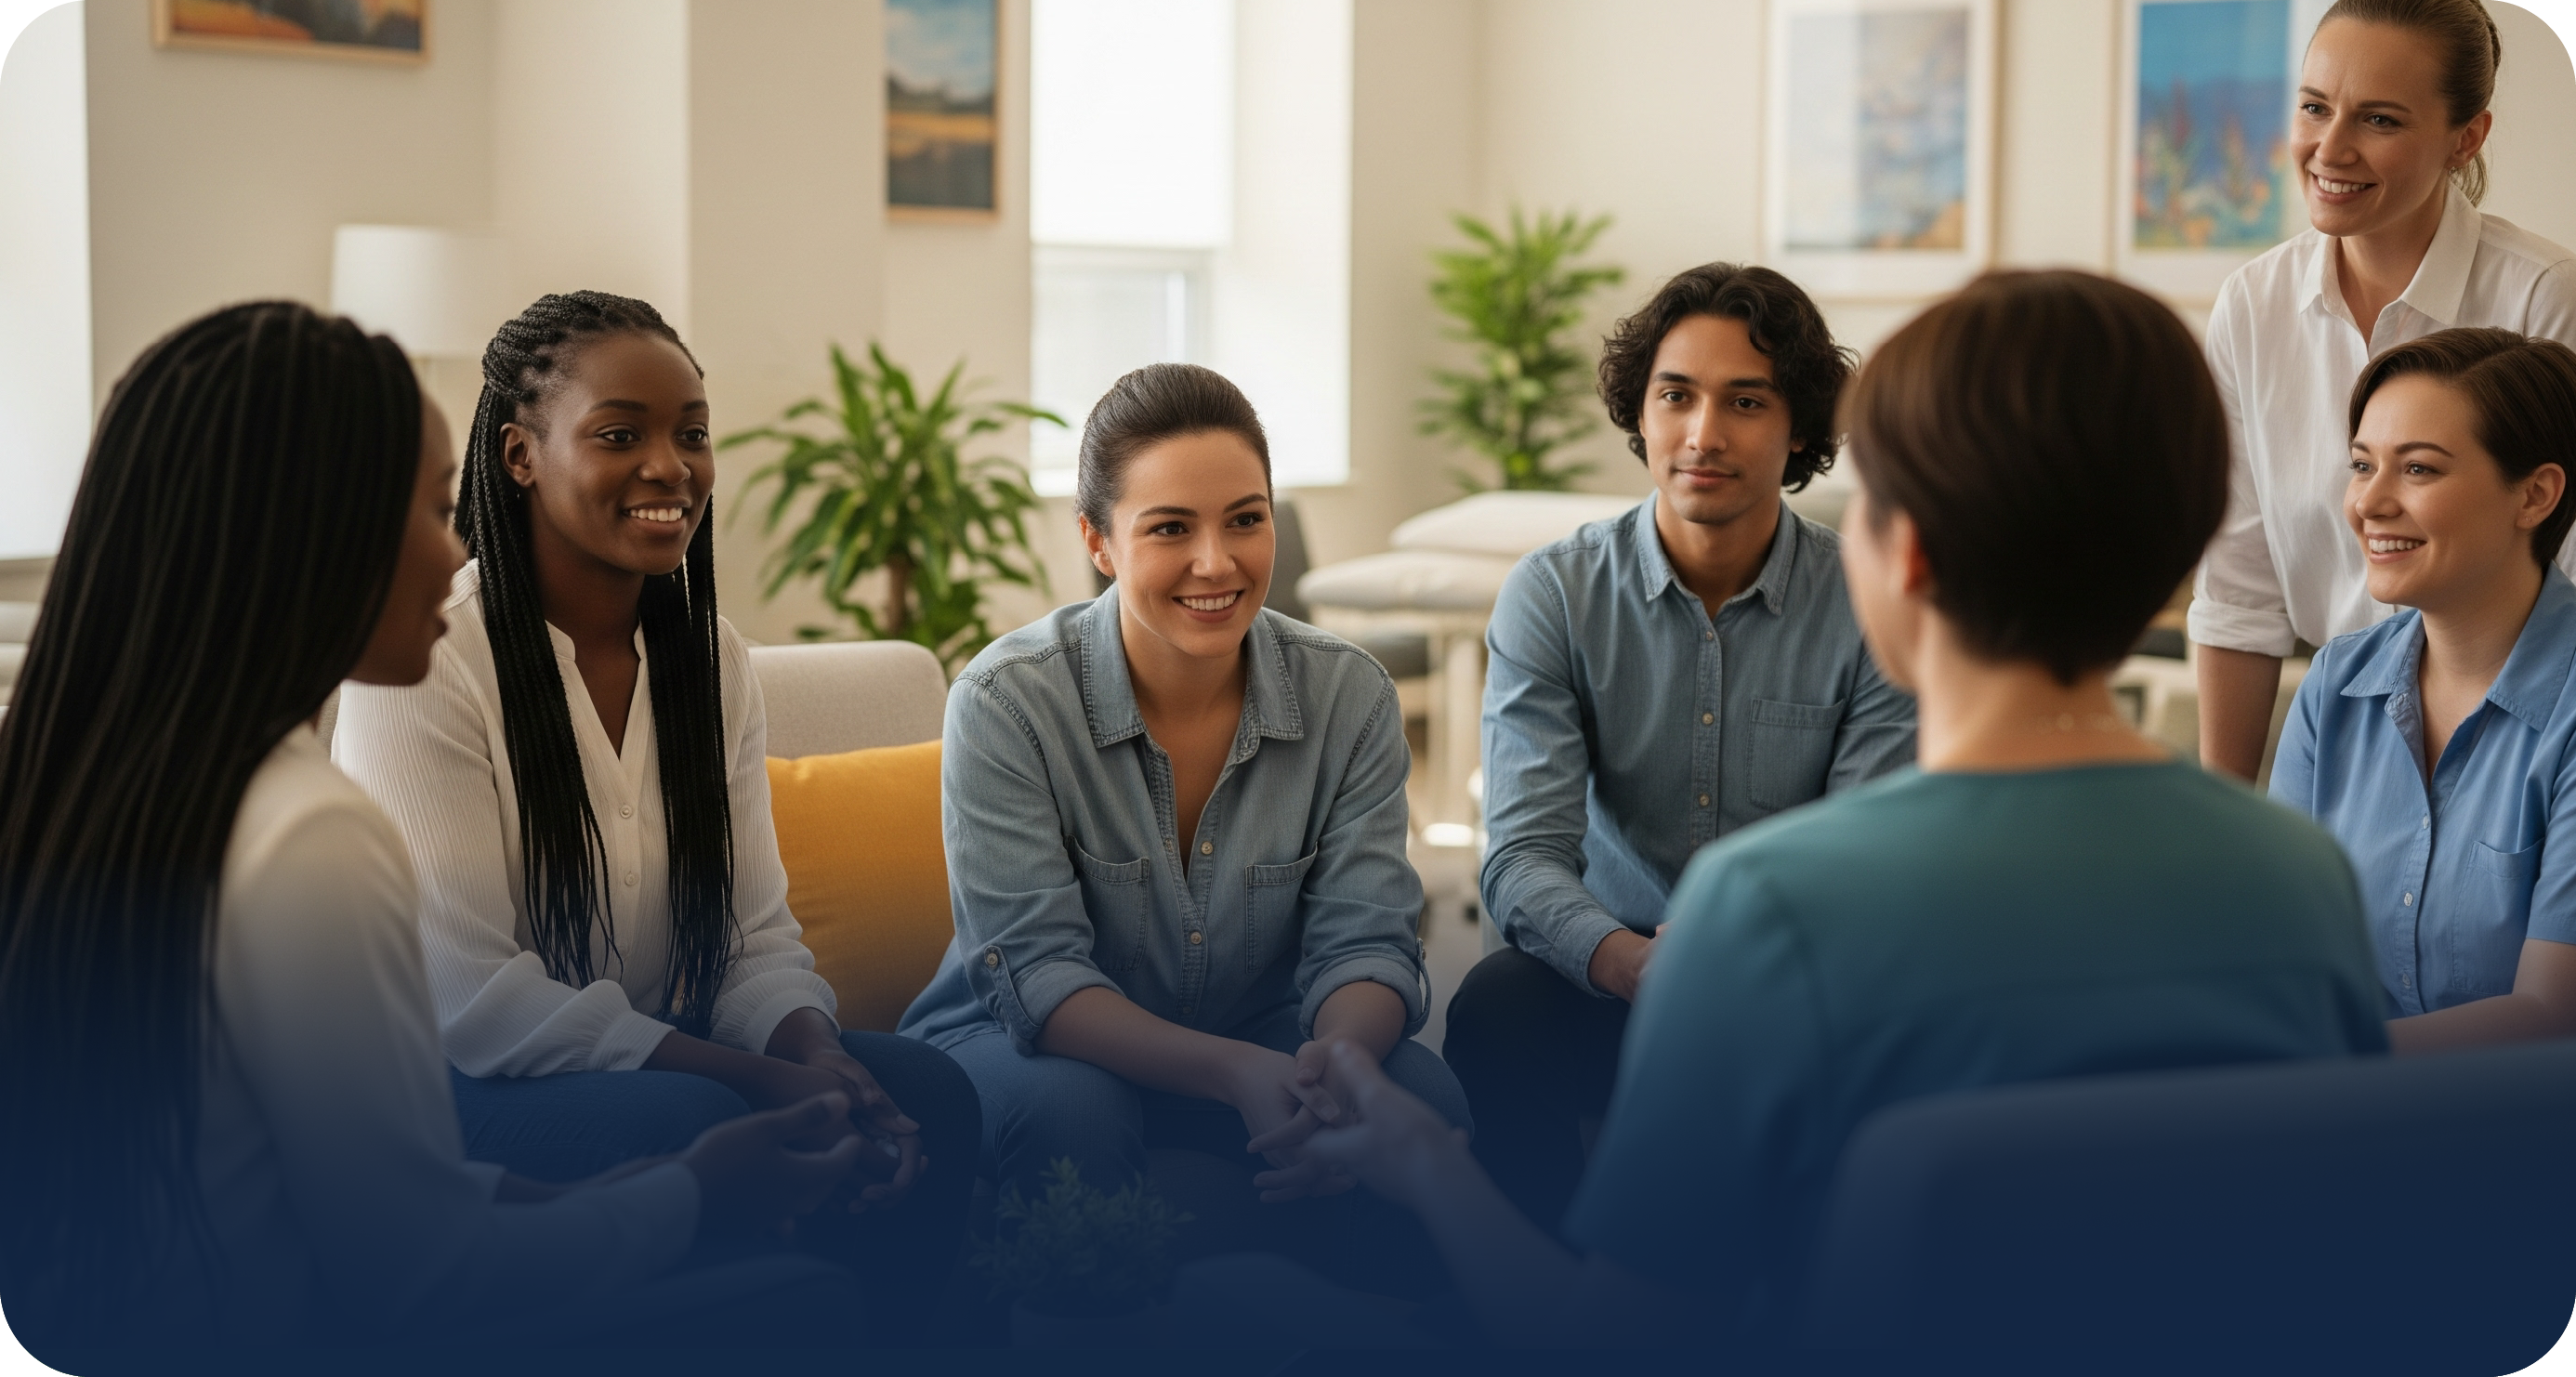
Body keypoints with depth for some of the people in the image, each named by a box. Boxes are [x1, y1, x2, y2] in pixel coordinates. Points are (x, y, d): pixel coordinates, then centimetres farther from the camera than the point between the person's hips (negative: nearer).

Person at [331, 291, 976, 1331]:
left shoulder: (713, 661, 7)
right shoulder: (424, 657, -14)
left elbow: (756, 941, 4)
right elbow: (471, 1000, -19)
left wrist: (818, 1057, -20)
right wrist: (765, 1084, -24)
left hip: (653, 1061, 6)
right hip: (458, 1097, -6)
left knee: (924, 1097, -17)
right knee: (698, 1123, -33)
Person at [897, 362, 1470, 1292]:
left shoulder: (1349, 695, -8)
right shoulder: (1006, 701, -18)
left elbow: (1364, 941, -13)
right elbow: (1035, 975, -23)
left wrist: (1336, 1060, -39)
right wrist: (1237, 1076, -39)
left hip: (1257, 1038, 3)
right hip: (1035, 1045, -2)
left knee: (1421, 1100, -25)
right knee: (1071, 1111, -36)